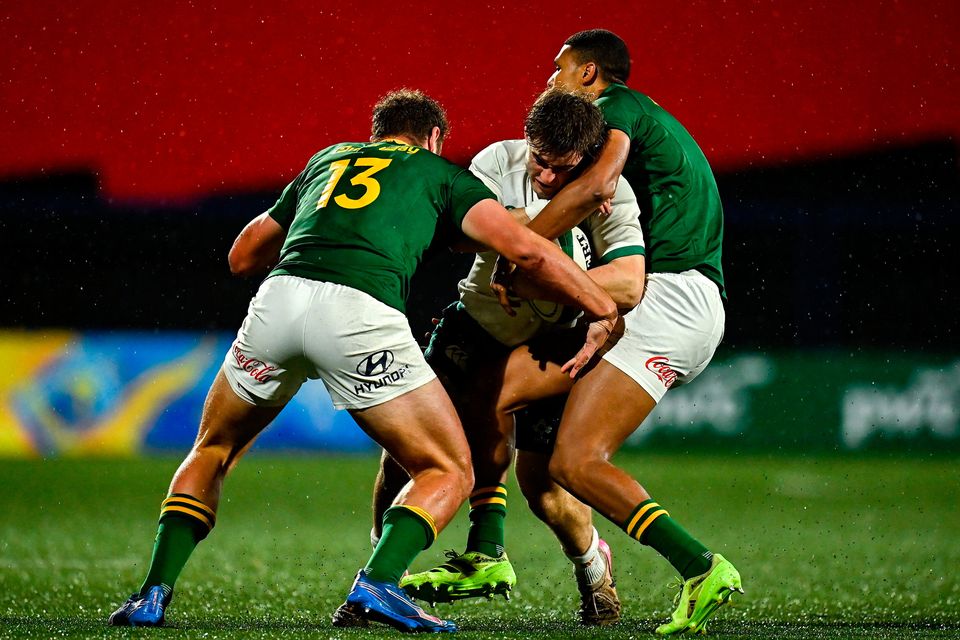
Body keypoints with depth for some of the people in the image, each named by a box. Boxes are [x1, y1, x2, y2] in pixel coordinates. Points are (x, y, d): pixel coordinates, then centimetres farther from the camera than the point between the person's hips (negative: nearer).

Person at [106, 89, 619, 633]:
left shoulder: (327, 160, 35)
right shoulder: (442, 174, 24)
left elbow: (242, 256, 39)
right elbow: (527, 249, 8)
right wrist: (607, 312, 17)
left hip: (277, 300, 4)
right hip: (360, 312, -4)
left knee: (214, 451, 27)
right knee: (449, 472, 9)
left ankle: (154, 593, 11)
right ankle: (377, 583, -15)